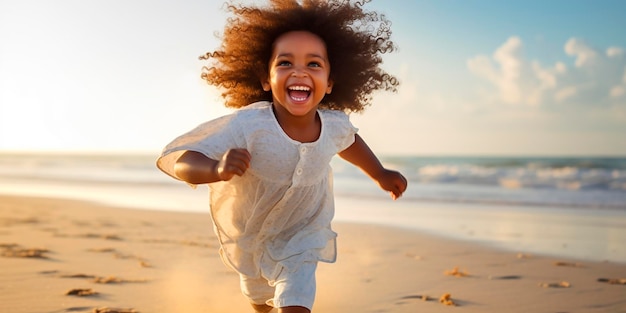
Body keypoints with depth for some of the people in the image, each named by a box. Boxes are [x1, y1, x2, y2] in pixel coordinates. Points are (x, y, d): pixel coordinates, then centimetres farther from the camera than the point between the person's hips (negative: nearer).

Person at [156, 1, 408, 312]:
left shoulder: (335, 125, -25)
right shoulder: (247, 126, -40)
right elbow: (170, 158, -42)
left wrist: (380, 174, 14)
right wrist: (216, 169, -61)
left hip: (302, 234, 1)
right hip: (247, 235, 0)